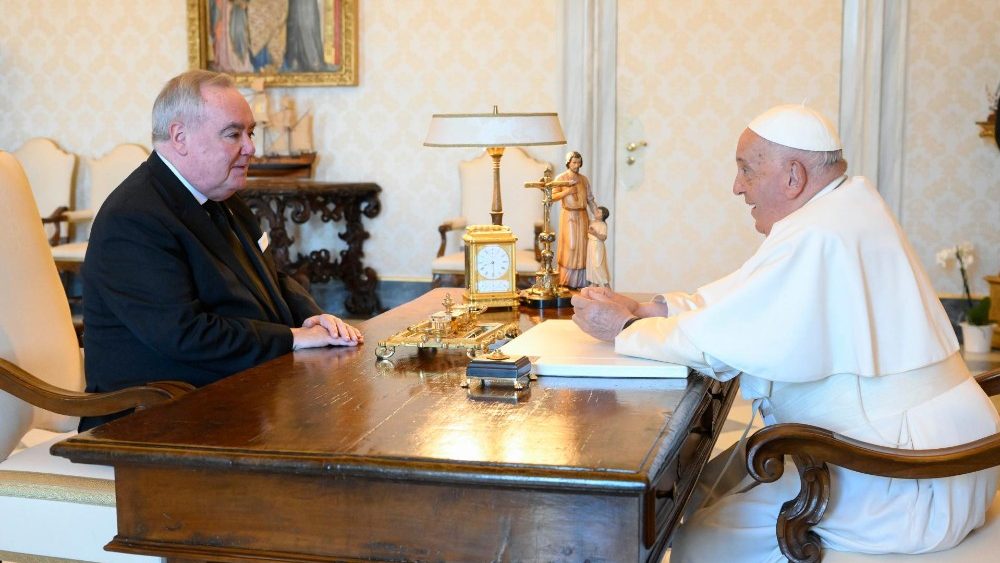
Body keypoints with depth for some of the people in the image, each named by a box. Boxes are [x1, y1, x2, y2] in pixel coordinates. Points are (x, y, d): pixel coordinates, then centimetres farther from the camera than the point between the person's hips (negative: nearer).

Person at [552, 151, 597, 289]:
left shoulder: (584, 179, 10)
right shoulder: (560, 178, -2)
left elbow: (590, 199, 11)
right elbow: (553, 196, -9)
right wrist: (567, 191, -21)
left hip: (582, 216, 4)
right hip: (568, 216, -4)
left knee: (582, 247, 2)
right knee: (569, 247, -7)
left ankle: (579, 280, 8)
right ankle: (565, 280, 0)